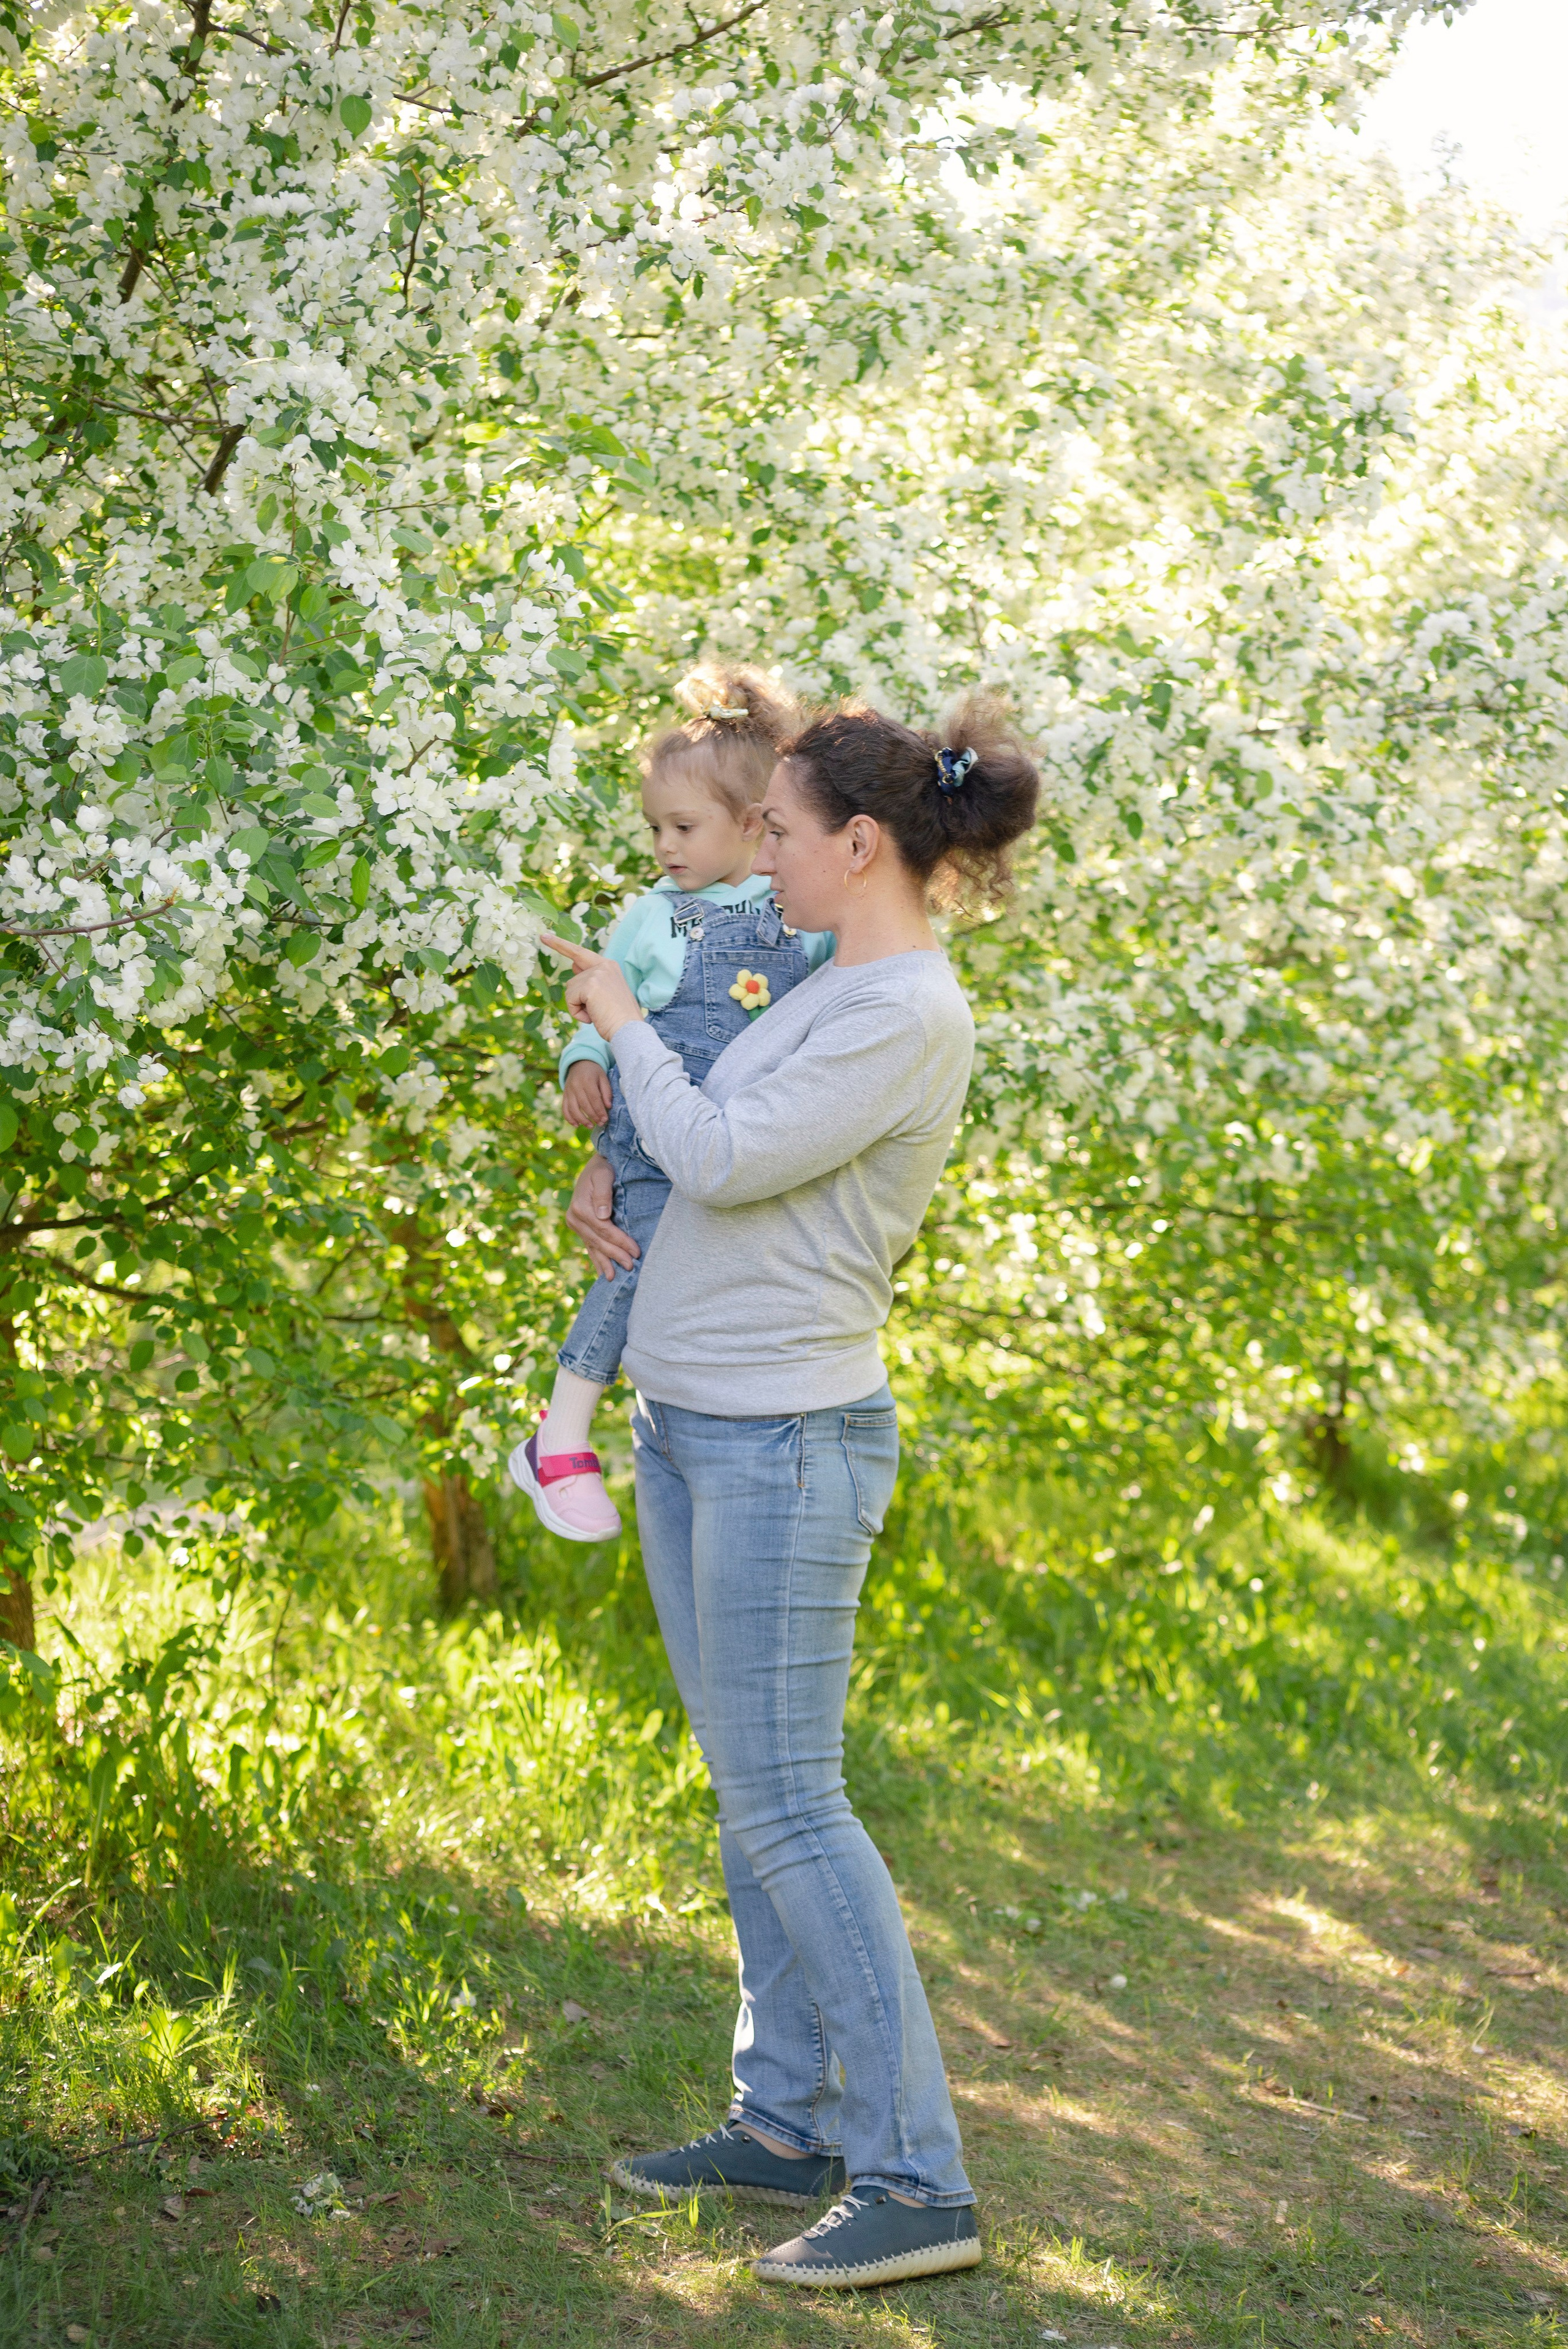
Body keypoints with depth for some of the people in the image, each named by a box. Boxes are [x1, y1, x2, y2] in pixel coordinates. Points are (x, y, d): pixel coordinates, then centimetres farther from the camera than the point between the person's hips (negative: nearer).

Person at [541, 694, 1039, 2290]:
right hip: (688, 1429, 9)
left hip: (786, 1442, -9)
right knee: (750, 1789, 13)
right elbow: (705, 1138, 29)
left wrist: (617, 1018, -5)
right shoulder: (829, 985, 13)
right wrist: (601, 1181, 9)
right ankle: (786, 2123, 22)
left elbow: (721, 1158, -20)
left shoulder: (912, 1016, -16)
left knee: (783, 1802, -8)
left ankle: (915, 2178, -1)